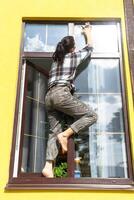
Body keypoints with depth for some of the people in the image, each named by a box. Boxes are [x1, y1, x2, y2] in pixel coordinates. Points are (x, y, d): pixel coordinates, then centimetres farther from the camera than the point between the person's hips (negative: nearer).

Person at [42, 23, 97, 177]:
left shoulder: (56, 58, 26)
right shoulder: (74, 56, 12)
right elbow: (89, 48, 29)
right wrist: (88, 33, 46)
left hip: (49, 96, 7)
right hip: (62, 94, -7)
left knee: (55, 131, 1)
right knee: (91, 115, -1)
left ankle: (48, 166, -12)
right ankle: (65, 135, -13)